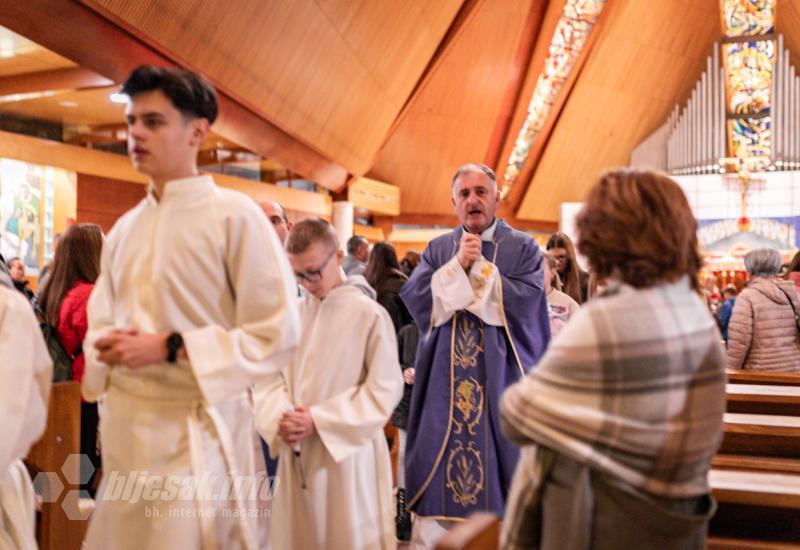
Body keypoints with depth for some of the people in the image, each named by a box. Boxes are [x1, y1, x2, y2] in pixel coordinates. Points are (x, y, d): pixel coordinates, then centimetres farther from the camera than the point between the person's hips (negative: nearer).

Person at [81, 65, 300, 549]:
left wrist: (169, 347, -18)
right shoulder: (125, 229, 10)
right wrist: (106, 346, -4)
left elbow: (279, 332, -14)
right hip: (125, 425, 7)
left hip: (197, 431, -6)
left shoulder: (235, 216, -10)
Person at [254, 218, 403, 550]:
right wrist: (280, 417, -12)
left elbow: (384, 389, -11)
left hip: (347, 455, -4)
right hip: (296, 454, 5)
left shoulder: (369, 314, -10)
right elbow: (269, 377, 8)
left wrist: (318, 420, -15)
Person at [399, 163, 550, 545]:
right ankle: (432, 536, 16)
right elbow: (414, 298, -4)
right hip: (445, 375, 2)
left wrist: (480, 267, -13)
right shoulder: (437, 250, 11)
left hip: (501, 373, -2)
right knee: (438, 454, 5)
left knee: (499, 455, 2)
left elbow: (527, 298, -13)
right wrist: (458, 264, -12)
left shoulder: (523, 248, 3)